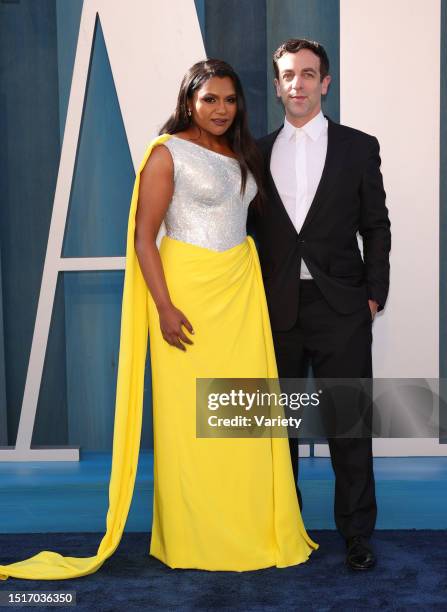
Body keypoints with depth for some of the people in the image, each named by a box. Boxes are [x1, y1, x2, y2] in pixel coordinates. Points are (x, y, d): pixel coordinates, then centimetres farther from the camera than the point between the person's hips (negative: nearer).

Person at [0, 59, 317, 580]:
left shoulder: (241, 152, 13)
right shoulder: (168, 152, -6)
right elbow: (143, 235, -10)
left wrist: (253, 284, 11)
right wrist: (164, 307, -16)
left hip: (241, 289, 6)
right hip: (187, 290, -6)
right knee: (189, 417, 2)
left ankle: (252, 528, 21)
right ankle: (193, 539, 17)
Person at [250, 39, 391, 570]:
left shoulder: (358, 147, 4)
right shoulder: (258, 152, 9)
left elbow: (376, 228, 5)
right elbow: (251, 229, 10)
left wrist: (374, 295, -2)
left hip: (341, 308, -2)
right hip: (276, 308, 2)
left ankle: (357, 533, 15)